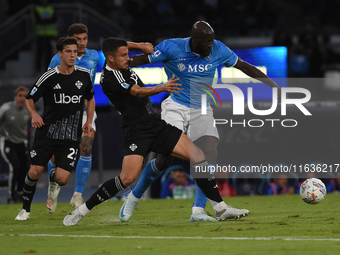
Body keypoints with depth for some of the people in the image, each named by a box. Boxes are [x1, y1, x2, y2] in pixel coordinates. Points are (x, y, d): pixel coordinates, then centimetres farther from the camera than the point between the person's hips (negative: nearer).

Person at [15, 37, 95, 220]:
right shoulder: (49, 77, -7)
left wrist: (89, 121, 6)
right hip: (46, 132, -1)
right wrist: (34, 114, -16)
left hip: (71, 136, 1)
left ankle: (53, 181, 28)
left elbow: (90, 98, 20)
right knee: (34, 172, -9)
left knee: (62, 178, -12)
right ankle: (26, 209, 16)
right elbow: (29, 99, 4)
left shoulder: (84, 75, 2)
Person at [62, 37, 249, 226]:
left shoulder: (125, 68, 10)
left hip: (157, 125, 8)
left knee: (198, 157, -1)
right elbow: (138, 92, -27)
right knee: (127, 178, -24)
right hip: (137, 131, -8)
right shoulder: (108, 79, -15)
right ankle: (82, 210, -6)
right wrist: (162, 88, -40)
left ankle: (220, 209, 6)